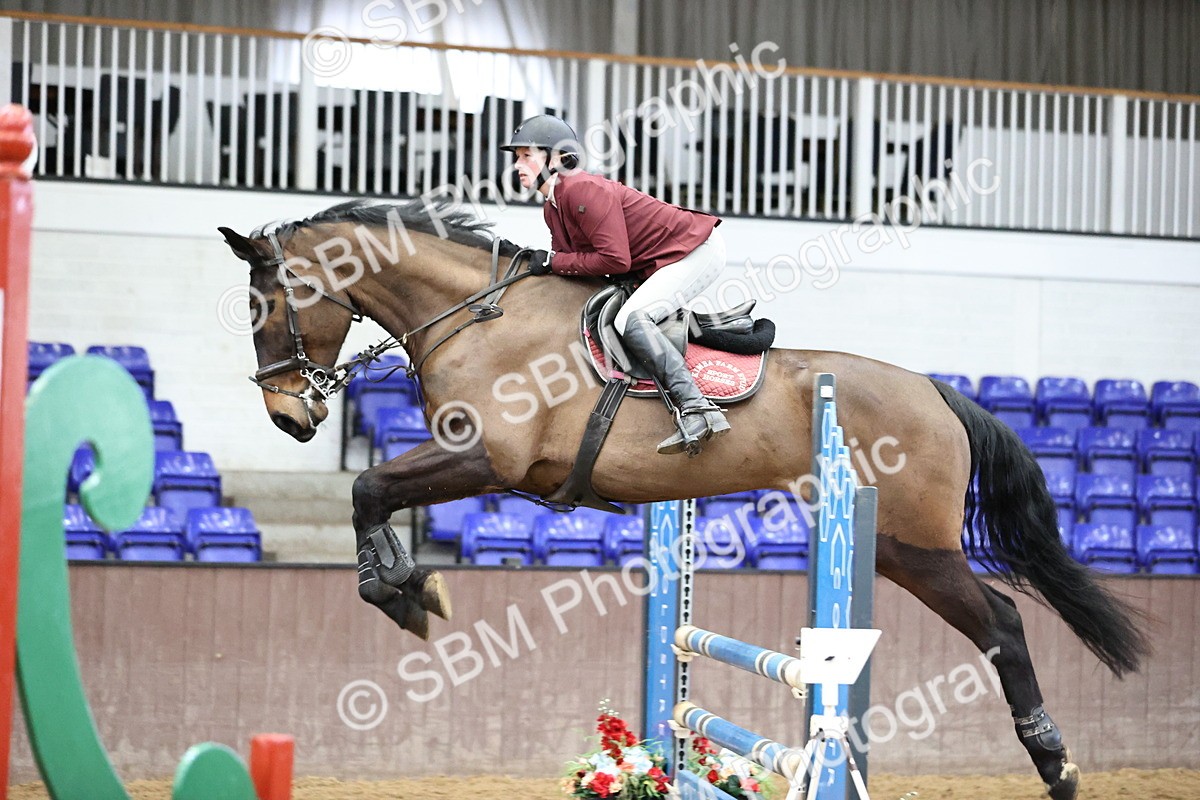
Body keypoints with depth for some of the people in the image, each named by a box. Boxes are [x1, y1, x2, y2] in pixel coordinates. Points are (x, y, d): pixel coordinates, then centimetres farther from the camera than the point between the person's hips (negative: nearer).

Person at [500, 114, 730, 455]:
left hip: (699, 250, -11)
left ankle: (697, 410, -33)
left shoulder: (584, 189, -22)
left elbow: (615, 260, -27)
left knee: (630, 318, -27)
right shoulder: (552, 207, 8)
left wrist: (553, 261, -19)